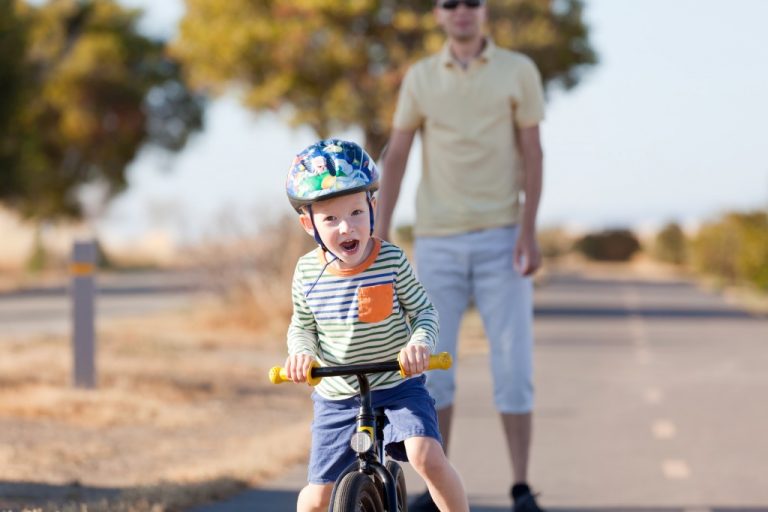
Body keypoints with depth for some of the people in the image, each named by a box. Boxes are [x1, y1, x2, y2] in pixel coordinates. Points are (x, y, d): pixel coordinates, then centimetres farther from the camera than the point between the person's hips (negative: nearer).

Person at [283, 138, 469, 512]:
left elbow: (424, 312, -3)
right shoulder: (307, 272, -6)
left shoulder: (392, 261, -12)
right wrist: (301, 351, -14)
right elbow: (302, 326, 8)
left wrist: (420, 342, -24)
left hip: (398, 387, -2)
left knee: (427, 456, -28)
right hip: (336, 397, 2)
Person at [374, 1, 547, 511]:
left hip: (501, 239, -2)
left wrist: (529, 231, -14)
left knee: (513, 364, -7)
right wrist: (380, 235, -2)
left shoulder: (518, 71, 0)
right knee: (433, 365, 1)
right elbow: (396, 157, 6)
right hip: (438, 242, 2)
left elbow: (532, 154, -3)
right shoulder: (420, 77, 6)